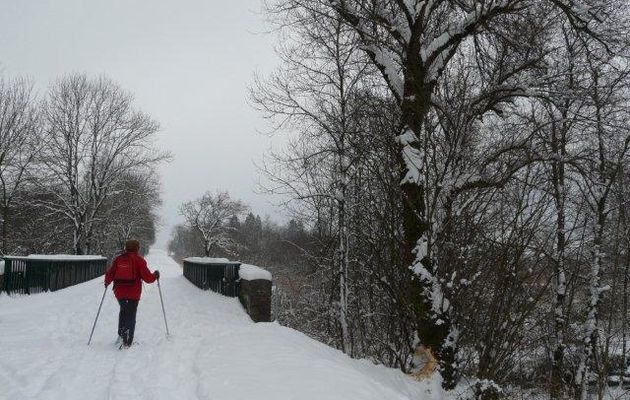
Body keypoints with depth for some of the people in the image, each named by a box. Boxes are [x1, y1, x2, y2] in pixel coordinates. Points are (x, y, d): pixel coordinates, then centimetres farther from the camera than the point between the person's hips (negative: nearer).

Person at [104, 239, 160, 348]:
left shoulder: (118, 258, 4)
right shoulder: (139, 260, -7)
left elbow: (110, 275, 4)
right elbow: (147, 278, -10)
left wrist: (107, 282, 25)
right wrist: (155, 275, 10)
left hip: (119, 292, 4)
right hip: (133, 294, -4)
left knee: (123, 311, 26)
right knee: (131, 316, 4)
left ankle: (121, 335, 23)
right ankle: (127, 342, 0)